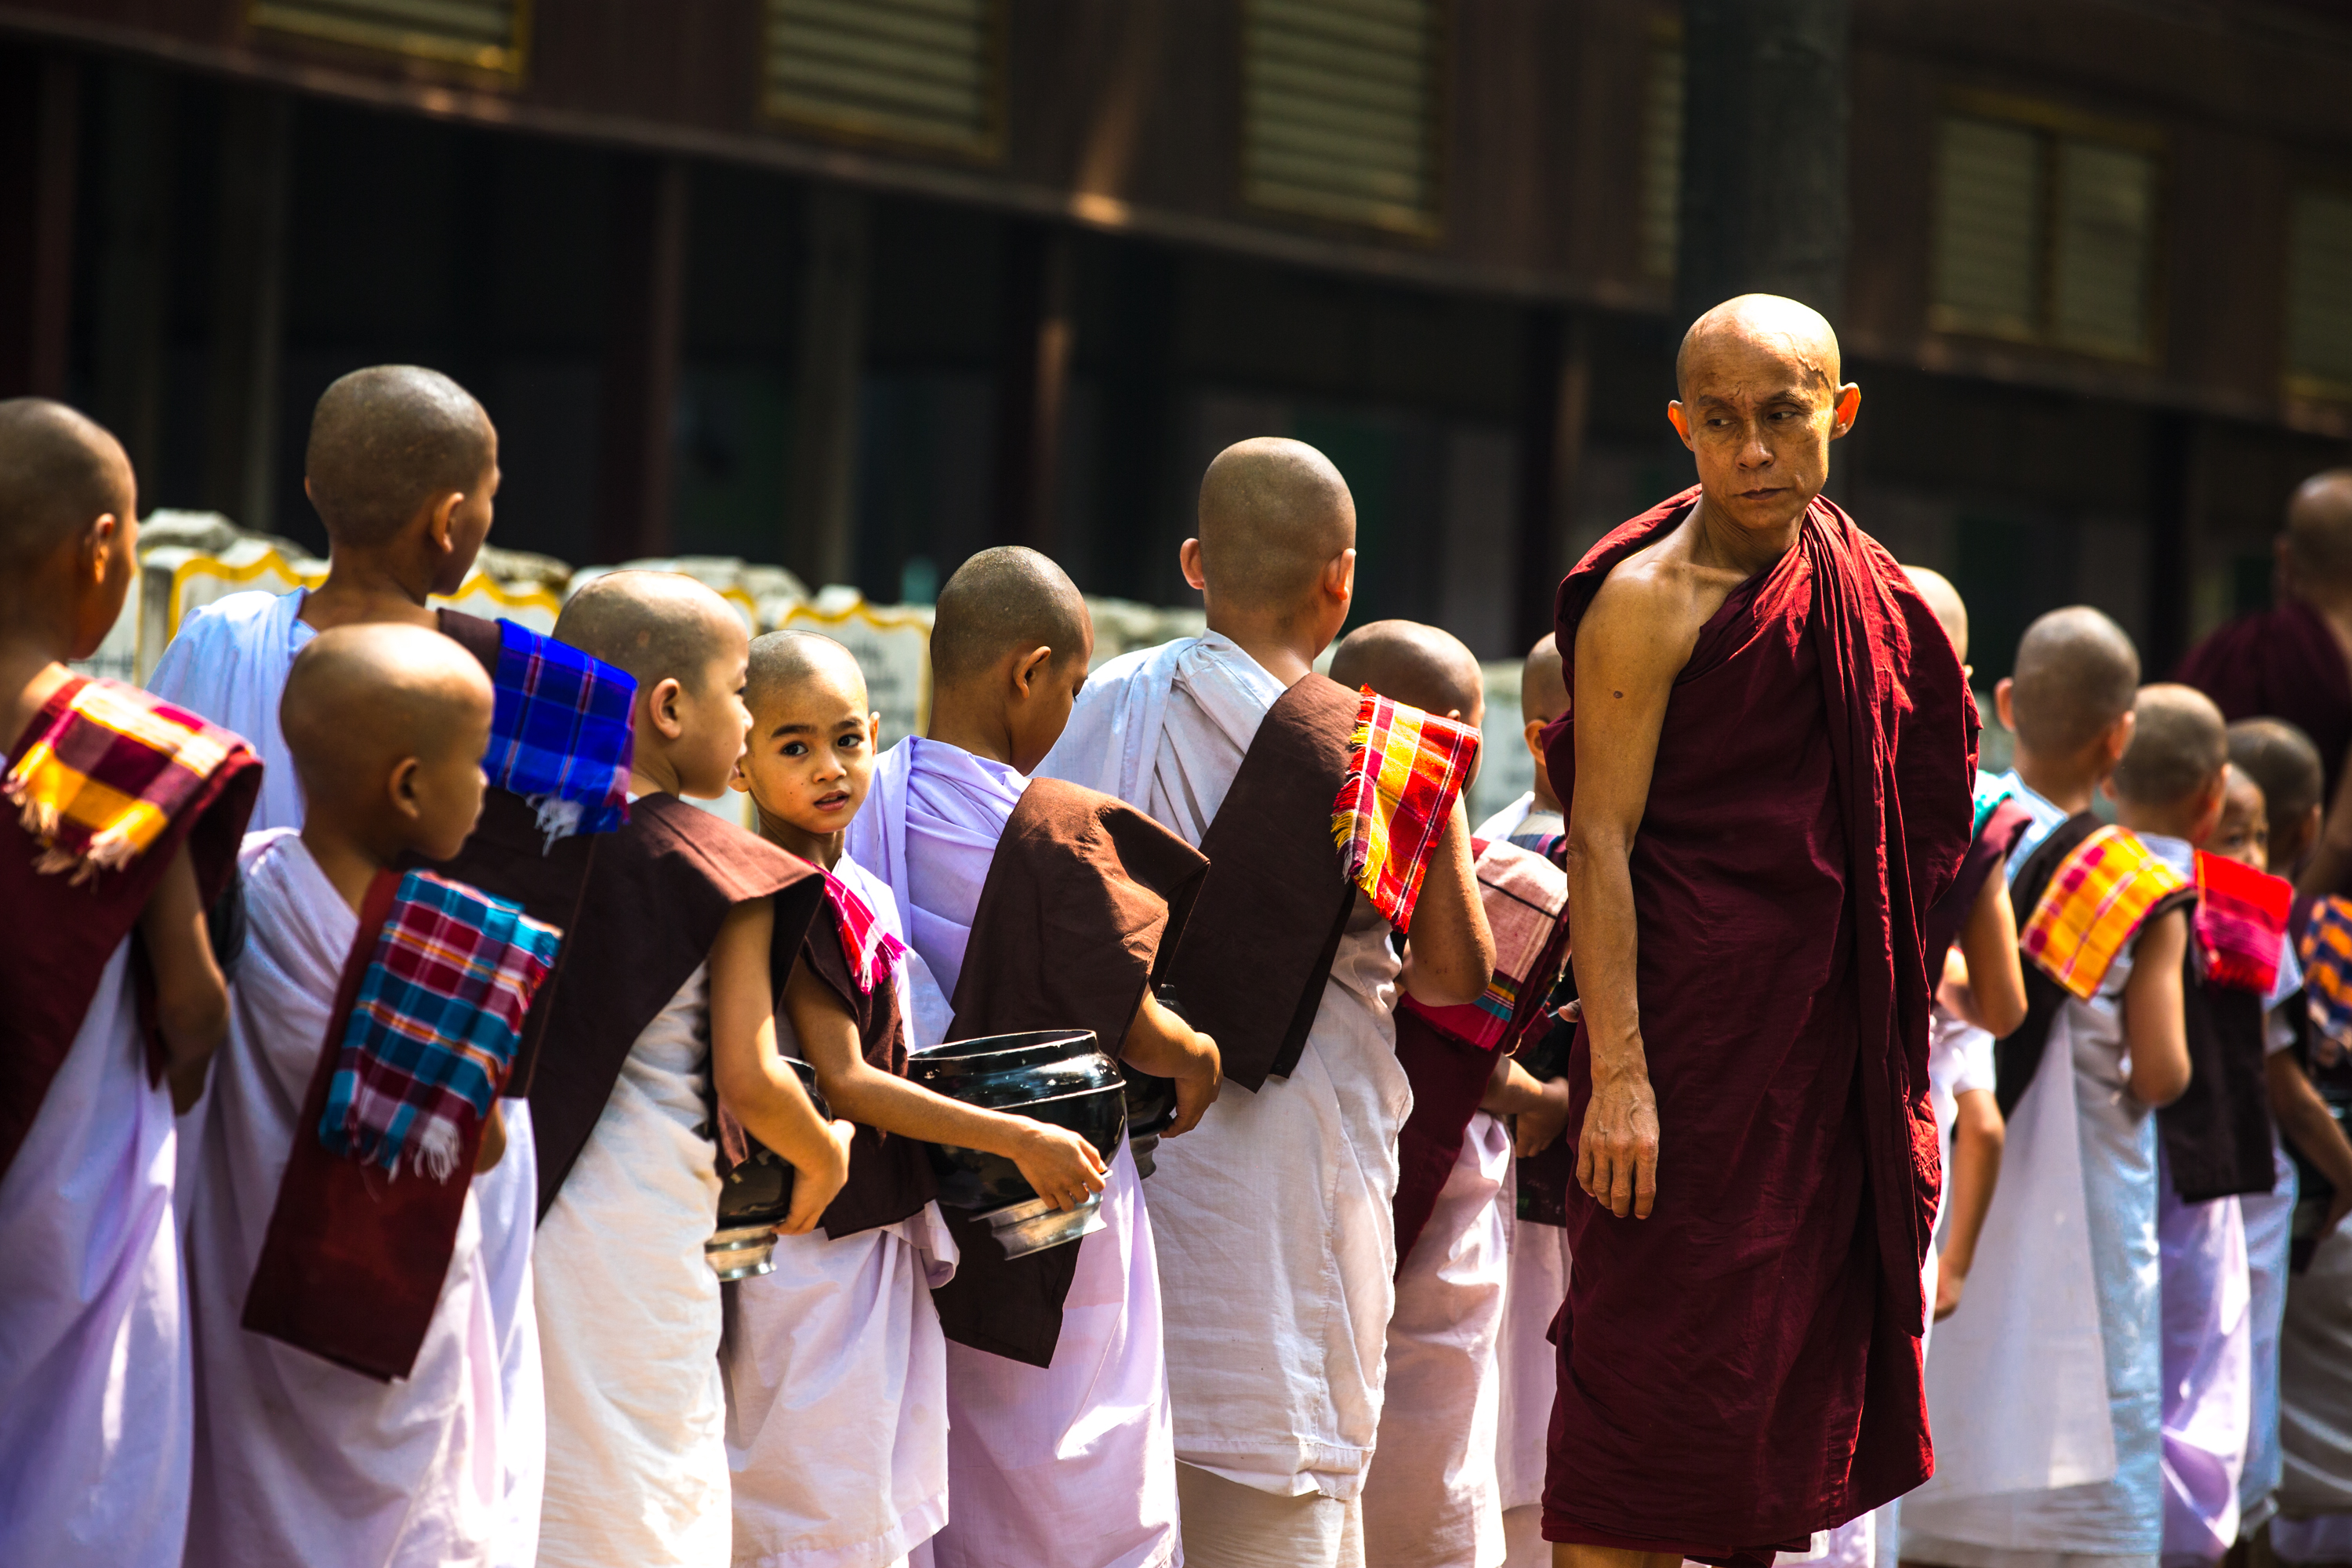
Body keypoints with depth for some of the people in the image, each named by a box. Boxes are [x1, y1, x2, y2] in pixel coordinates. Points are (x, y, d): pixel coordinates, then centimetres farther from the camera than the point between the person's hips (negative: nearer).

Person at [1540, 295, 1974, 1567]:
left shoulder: (1875, 597, 12)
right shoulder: (1651, 597, -9)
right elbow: (1600, 843, -13)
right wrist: (1617, 1075, -21)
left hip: (1825, 1049, 7)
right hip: (1691, 1030, -7)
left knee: (1787, 1383, 12)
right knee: (1648, 1402, -7)